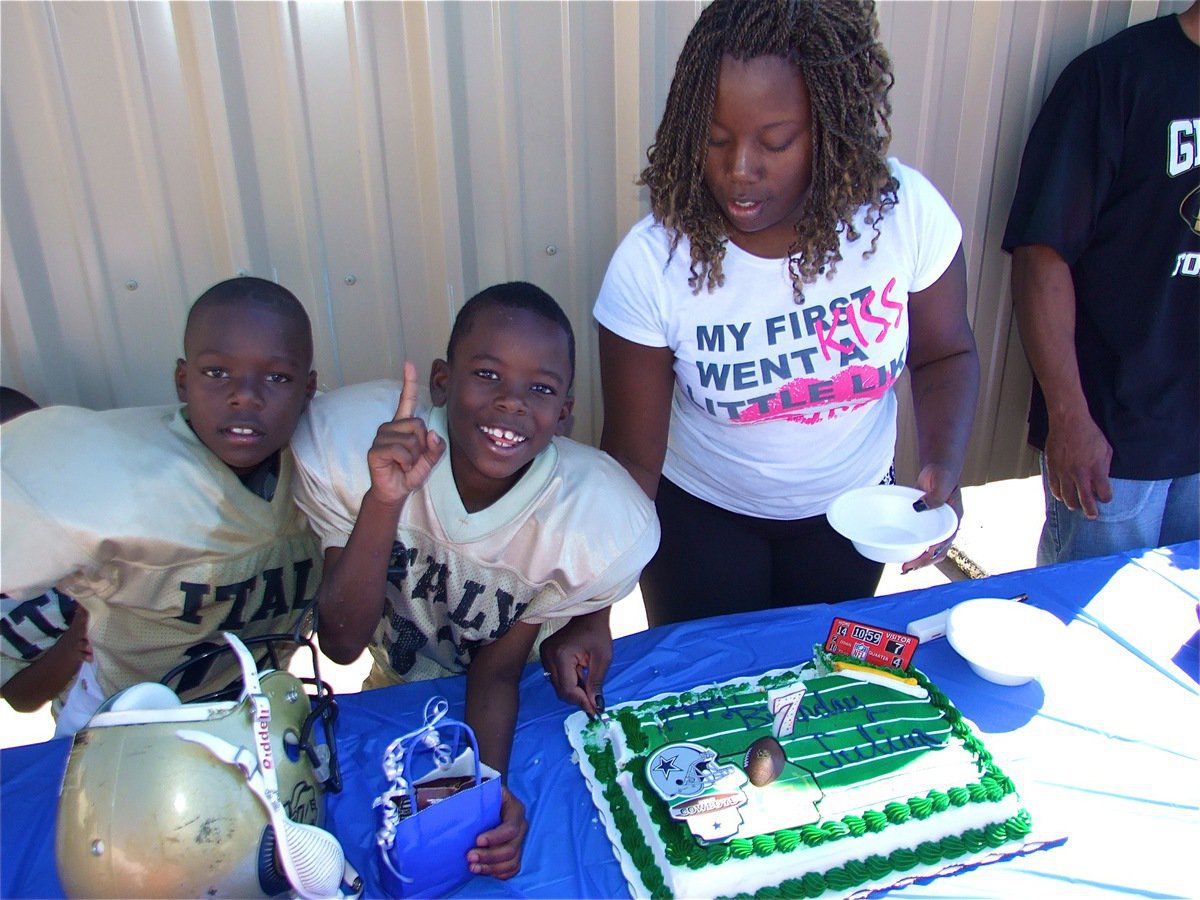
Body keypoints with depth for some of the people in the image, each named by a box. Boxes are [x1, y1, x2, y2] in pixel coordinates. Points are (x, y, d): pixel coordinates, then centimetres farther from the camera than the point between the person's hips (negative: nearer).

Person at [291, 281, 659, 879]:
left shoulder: (600, 519, -27)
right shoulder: (350, 436, -26)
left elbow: (496, 670, -15)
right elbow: (341, 643, -25)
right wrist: (385, 501, -38)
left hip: (497, 720, 0)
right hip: (383, 696, 0)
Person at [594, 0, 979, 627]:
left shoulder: (907, 211, -22)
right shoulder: (650, 263, -27)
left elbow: (944, 354, -5)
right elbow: (632, 457, -22)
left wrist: (944, 464, -22)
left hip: (849, 506, 3)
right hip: (700, 511, -2)